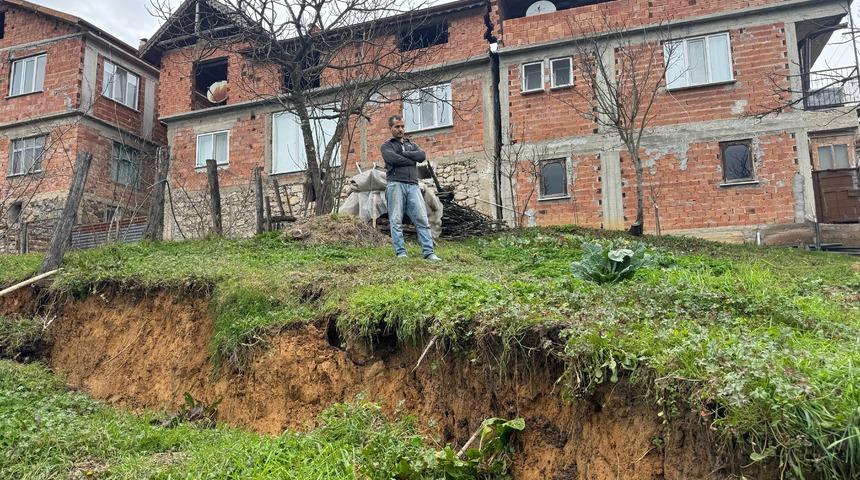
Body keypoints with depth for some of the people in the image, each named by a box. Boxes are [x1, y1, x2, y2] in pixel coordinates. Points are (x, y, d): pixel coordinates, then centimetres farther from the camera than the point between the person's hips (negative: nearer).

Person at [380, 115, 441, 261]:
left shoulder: (411, 145, 27)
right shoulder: (386, 146, 14)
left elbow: (422, 155, 5)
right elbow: (392, 158, -9)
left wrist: (403, 153, 0)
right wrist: (411, 160, 0)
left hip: (413, 185, 3)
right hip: (396, 184, -3)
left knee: (422, 219, -7)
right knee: (396, 220, -6)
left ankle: (428, 251, -9)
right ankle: (400, 252, -5)